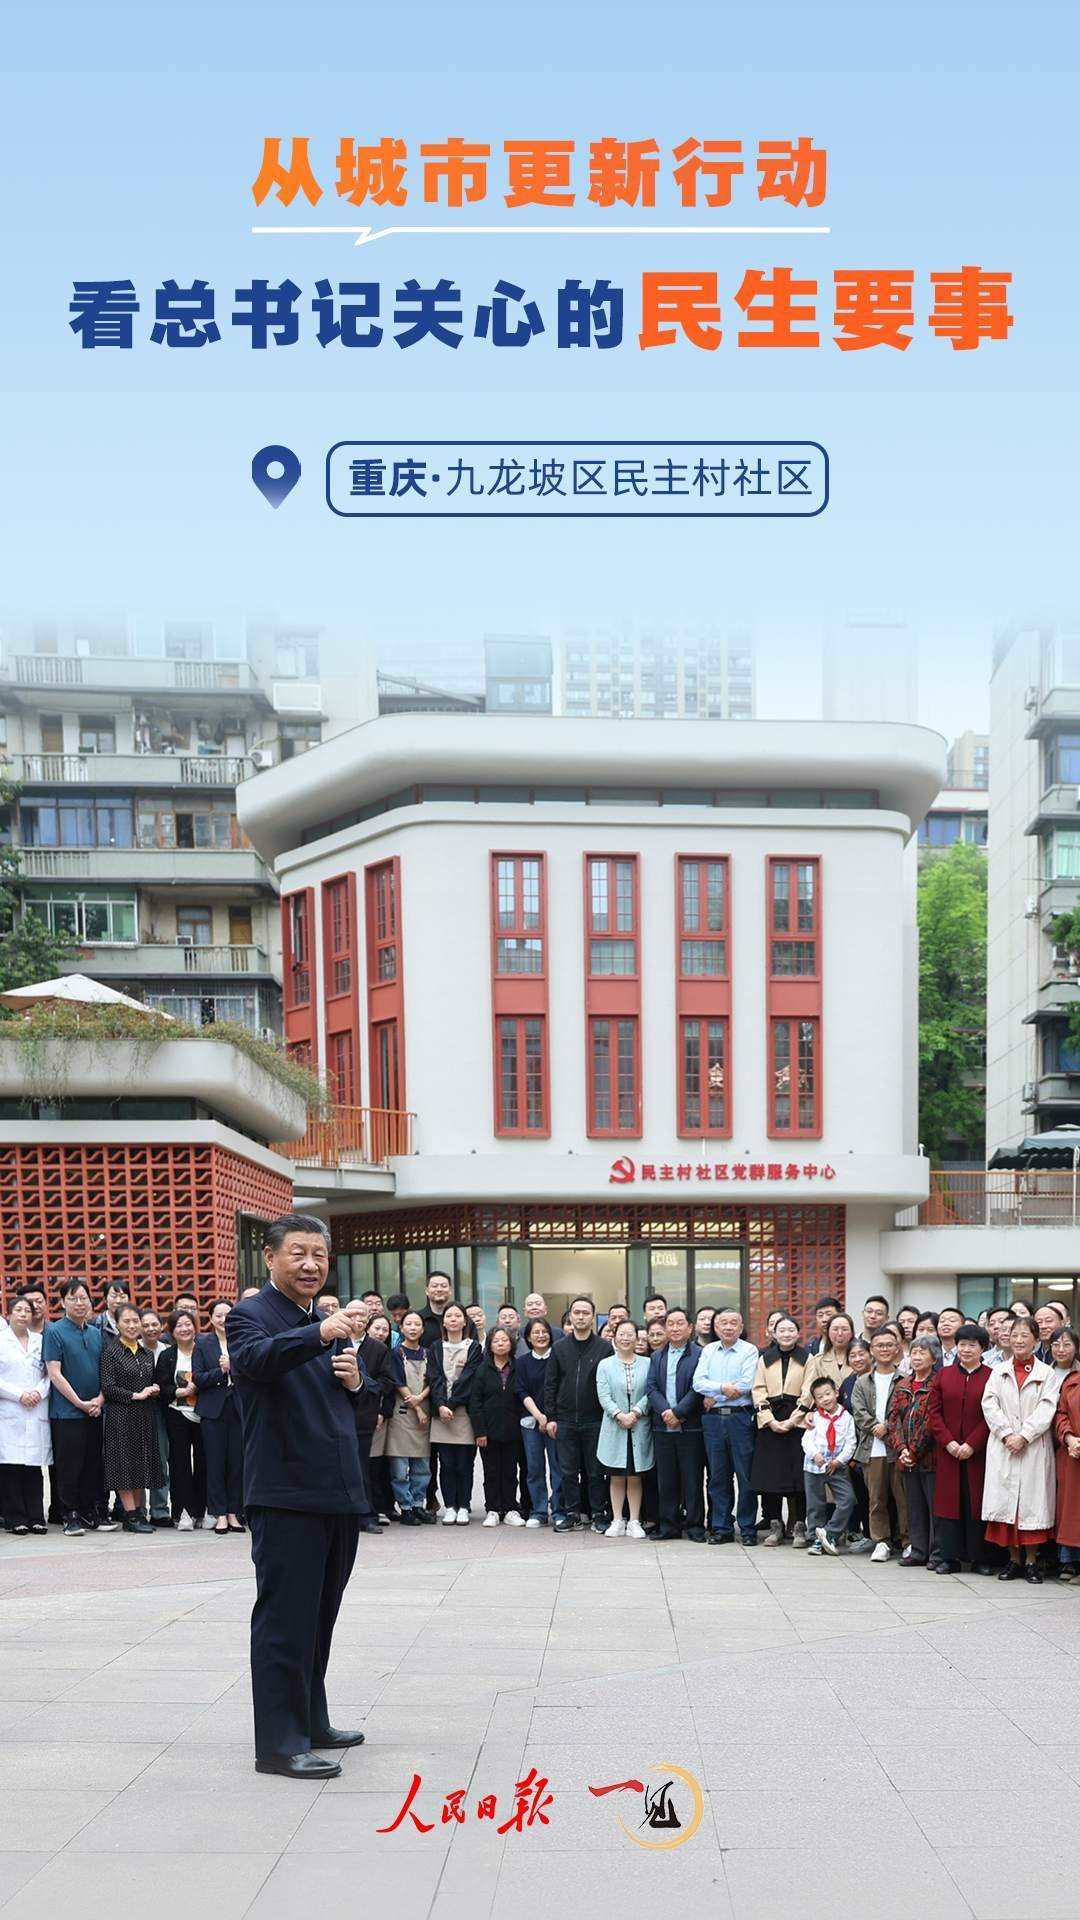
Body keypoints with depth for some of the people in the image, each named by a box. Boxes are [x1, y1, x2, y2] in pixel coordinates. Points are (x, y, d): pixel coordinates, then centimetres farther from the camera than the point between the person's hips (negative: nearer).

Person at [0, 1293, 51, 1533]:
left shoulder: (40, 1341, 14)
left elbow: (49, 1374, 11)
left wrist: (39, 1392, -7)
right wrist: (19, 1395, -11)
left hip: (36, 1412, 3)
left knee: (34, 1467, 2)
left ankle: (35, 1518, 5)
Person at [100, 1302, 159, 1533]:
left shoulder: (146, 1354, 13)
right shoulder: (111, 1352, -5)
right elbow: (108, 1387, -11)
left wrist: (154, 1391, 0)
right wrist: (136, 1395, -13)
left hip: (144, 1416, 6)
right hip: (121, 1416, -6)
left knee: (141, 1464, 7)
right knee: (125, 1464, -4)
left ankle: (137, 1512, 14)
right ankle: (131, 1516, -1)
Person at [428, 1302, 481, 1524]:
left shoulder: (474, 1347, 6)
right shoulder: (436, 1348, 12)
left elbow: (469, 1377, -4)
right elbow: (435, 1379, 2)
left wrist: (451, 1404, -12)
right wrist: (440, 1406, -12)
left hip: (465, 1411, -2)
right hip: (441, 1412, 2)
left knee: (464, 1463, -1)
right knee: (447, 1463, 1)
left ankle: (463, 1507, 6)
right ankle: (450, 1507, 7)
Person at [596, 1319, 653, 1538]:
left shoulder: (647, 1364, 4)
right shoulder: (605, 1365, 4)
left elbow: (650, 1393, -4)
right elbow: (604, 1396, -3)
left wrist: (635, 1413, -16)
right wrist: (619, 1415, -16)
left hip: (639, 1428, 0)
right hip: (614, 1428, 0)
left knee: (635, 1477, 4)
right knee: (616, 1477, 5)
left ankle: (634, 1522, 11)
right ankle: (617, 1521, 12)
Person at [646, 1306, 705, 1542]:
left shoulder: (699, 1355, -1)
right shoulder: (657, 1357, 14)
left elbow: (697, 1389, -9)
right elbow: (651, 1388, 5)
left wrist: (677, 1412, -14)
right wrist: (665, 1411, -11)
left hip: (690, 1427, -4)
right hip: (663, 1427, 4)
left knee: (692, 1479, 0)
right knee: (666, 1479, 7)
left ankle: (694, 1525, 7)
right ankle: (668, 1525, 13)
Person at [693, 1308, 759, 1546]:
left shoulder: (749, 1351, 0)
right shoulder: (708, 1351, 12)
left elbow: (747, 1384, -12)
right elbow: (698, 1382, 1)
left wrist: (713, 1395, -7)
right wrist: (723, 1387, -15)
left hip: (740, 1417, -4)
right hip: (713, 1419, 4)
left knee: (745, 1475, -2)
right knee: (718, 1476, 8)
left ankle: (748, 1529, 5)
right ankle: (721, 1528, 15)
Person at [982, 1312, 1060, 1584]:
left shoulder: (1046, 1373, 4)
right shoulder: (999, 1372, 12)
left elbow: (1046, 1409, -5)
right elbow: (989, 1404, 2)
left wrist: (1023, 1436, -15)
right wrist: (1006, 1434, -11)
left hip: (1034, 1447, -2)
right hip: (1002, 1447, 2)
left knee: (1033, 1502, -3)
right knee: (1005, 1500, 0)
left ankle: (1031, 1561, 5)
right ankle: (1014, 1559, 10)